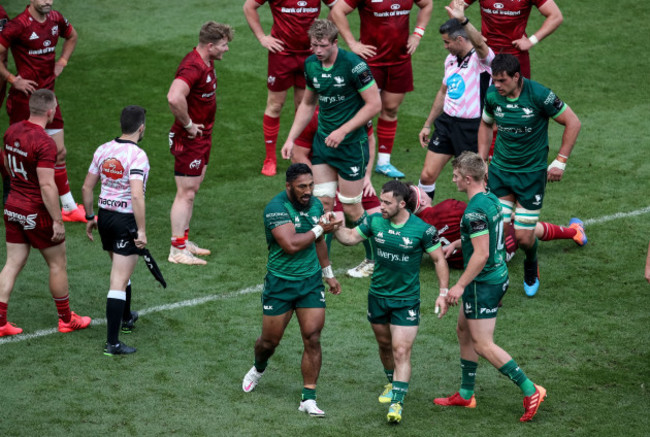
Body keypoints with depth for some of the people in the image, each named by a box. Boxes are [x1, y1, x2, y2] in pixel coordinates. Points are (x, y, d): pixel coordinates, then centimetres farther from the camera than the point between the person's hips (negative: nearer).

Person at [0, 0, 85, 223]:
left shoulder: (56, 19, 3)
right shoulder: (19, 25, -18)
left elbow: (72, 36, 26)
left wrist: (61, 62, 14)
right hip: (24, 98, -6)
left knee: (58, 152, 10)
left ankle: (69, 208, 17)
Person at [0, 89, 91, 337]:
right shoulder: (44, 143, -24)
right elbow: (47, 185, -25)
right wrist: (57, 221, -19)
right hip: (37, 212, -7)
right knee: (57, 264, 10)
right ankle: (66, 320, 23)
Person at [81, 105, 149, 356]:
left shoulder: (103, 150, 3)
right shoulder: (137, 156, -17)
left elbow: (87, 187, 9)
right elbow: (137, 196, -25)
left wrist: (90, 218, 21)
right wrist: (141, 231, -21)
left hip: (104, 216, 7)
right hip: (126, 220, -7)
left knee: (121, 271, 29)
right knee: (119, 283, -7)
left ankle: (126, 318, 48)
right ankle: (112, 343, -9)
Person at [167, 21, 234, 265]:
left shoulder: (206, 63, 7)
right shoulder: (192, 67, -25)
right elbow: (174, 98, -42)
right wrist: (188, 124, -27)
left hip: (202, 135, 10)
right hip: (189, 139, -10)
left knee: (192, 190, 18)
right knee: (186, 194, -5)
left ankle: (184, 240, 29)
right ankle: (177, 250, 1)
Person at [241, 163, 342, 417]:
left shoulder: (316, 204, 4)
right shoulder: (276, 208, -19)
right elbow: (291, 244, -31)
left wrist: (328, 274, 27)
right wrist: (319, 229, -18)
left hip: (311, 282, 4)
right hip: (280, 284, -4)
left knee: (312, 339, -6)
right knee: (270, 341, 8)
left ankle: (308, 399, 0)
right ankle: (258, 369, 43)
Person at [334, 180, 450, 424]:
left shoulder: (423, 230, -15)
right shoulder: (375, 221, -5)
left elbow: (438, 260, -5)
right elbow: (351, 238, 9)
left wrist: (443, 292, -10)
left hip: (406, 300, -4)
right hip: (378, 296, 4)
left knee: (401, 352, -10)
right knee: (384, 344, 19)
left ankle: (397, 403, -12)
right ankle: (393, 383, 43)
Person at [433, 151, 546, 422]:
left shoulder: (475, 211, -24)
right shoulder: (491, 199, 6)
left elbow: (481, 254, -26)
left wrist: (460, 285, -21)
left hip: (483, 284, -10)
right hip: (498, 276, 10)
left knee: (483, 345, -5)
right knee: (463, 331, 20)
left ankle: (530, 391, -5)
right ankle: (466, 395, 28)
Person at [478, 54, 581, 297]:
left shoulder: (539, 95, -19)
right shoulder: (492, 95, -6)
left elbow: (572, 123, -8)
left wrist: (560, 162, -8)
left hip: (532, 172, -3)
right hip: (500, 170, 3)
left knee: (523, 237, -2)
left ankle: (531, 269, 32)